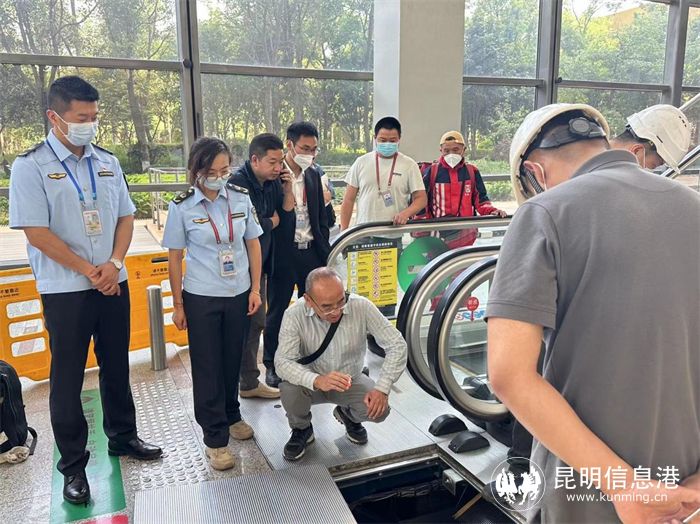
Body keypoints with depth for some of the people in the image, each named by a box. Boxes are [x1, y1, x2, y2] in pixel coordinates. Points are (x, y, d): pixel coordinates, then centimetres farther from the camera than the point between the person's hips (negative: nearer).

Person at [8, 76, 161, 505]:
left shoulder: (108, 162, 7)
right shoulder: (31, 166, -7)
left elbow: (126, 217, 8)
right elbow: (37, 232, -12)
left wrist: (114, 264, -8)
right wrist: (89, 272, -13)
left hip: (114, 284, 5)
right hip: (65, 290, -4)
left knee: (117, 366, 15)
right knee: (68, 378, 6)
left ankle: (123, 437, 34)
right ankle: (73, 466, 21)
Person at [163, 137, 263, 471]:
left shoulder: (241, 198, -2)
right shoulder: (182, 207, -8)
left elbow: (253, 244, 5)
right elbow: (174, 258, -2)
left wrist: (255, 289, 2)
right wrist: (178, 304, -1)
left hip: (238, 295, 3)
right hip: (201, 299, -2)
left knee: (233, 360, 15)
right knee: (207, 367, 6)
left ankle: (231, 416, 38)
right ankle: (215, 438, 18)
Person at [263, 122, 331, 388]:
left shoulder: (314, 175, 10)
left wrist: (325, 250, 12)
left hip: (311, 251, 6)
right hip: (283, 253, -5)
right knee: (277, 311, 7)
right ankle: (272, 365, 22)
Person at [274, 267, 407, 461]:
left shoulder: (361, 307, -23)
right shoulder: (295, 315, -24)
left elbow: (397, 345, -18)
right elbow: (282, 362, -30)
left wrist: (382, 388, -28)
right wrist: (317, 380, -49)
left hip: (351, 380, 1)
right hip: (312, 383, -1)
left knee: (379, 410, -24)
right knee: (289, 389, -32)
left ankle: (348, 415, 14)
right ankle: (302, 429, 4)